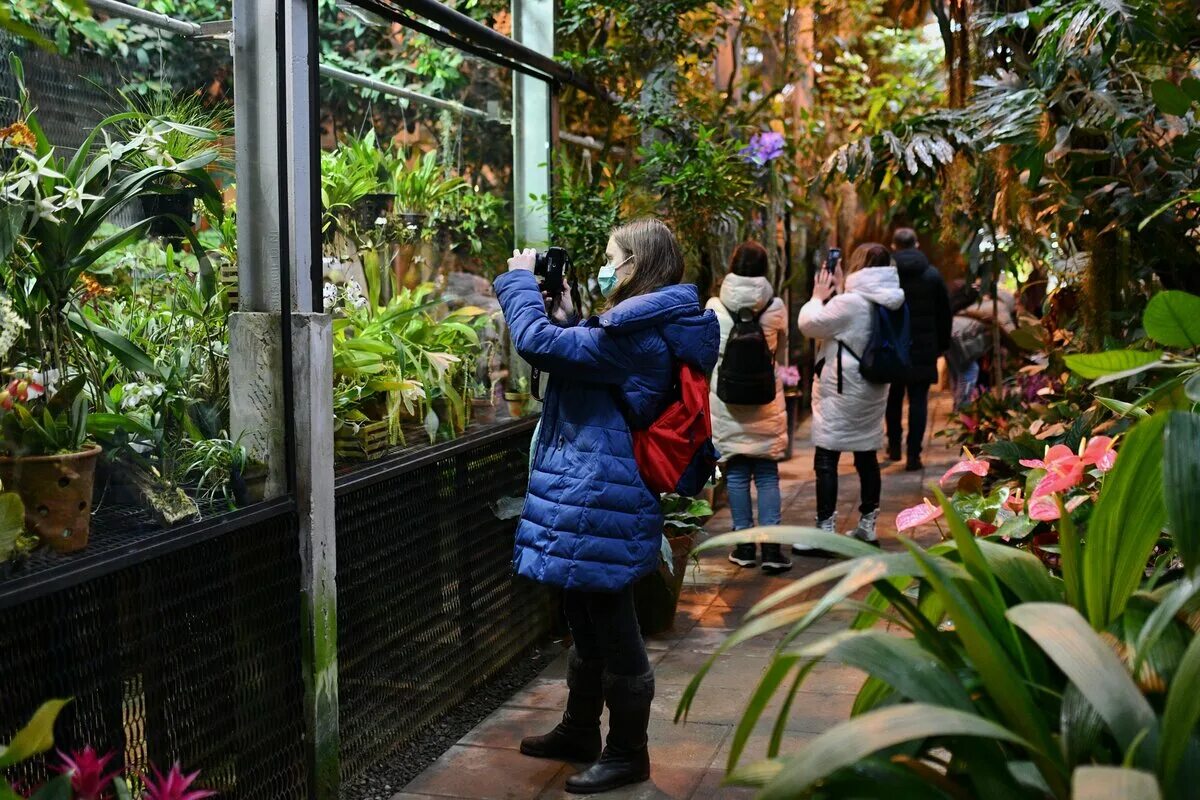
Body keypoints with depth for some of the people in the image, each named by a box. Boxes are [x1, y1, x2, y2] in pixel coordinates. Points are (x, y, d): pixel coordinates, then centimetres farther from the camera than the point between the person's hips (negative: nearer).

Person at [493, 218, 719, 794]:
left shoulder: (639, 336, -21)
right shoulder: (645, 329, 13)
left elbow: (541, 344, -25)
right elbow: (580, 357, 24)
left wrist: (520, 281, -9)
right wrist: (564, 316, 10)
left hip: (603, 499, -11)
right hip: (595, 493, 11)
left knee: (611, 630, 2)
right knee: (587, 620, 22)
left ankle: (627, 753, 18)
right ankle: (579, 731, 38)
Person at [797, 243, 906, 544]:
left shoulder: (849, 302, -20)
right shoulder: (891, 302, 6)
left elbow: (809, 323, -13)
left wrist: (819, 296, 3)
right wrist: (839, 291, 13)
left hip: (841, 390, -8)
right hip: (873, 388, 8)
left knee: (826, 458, -3)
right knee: (866, 456, 14)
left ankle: (825, 530, -2)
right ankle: (867, 525, 23)